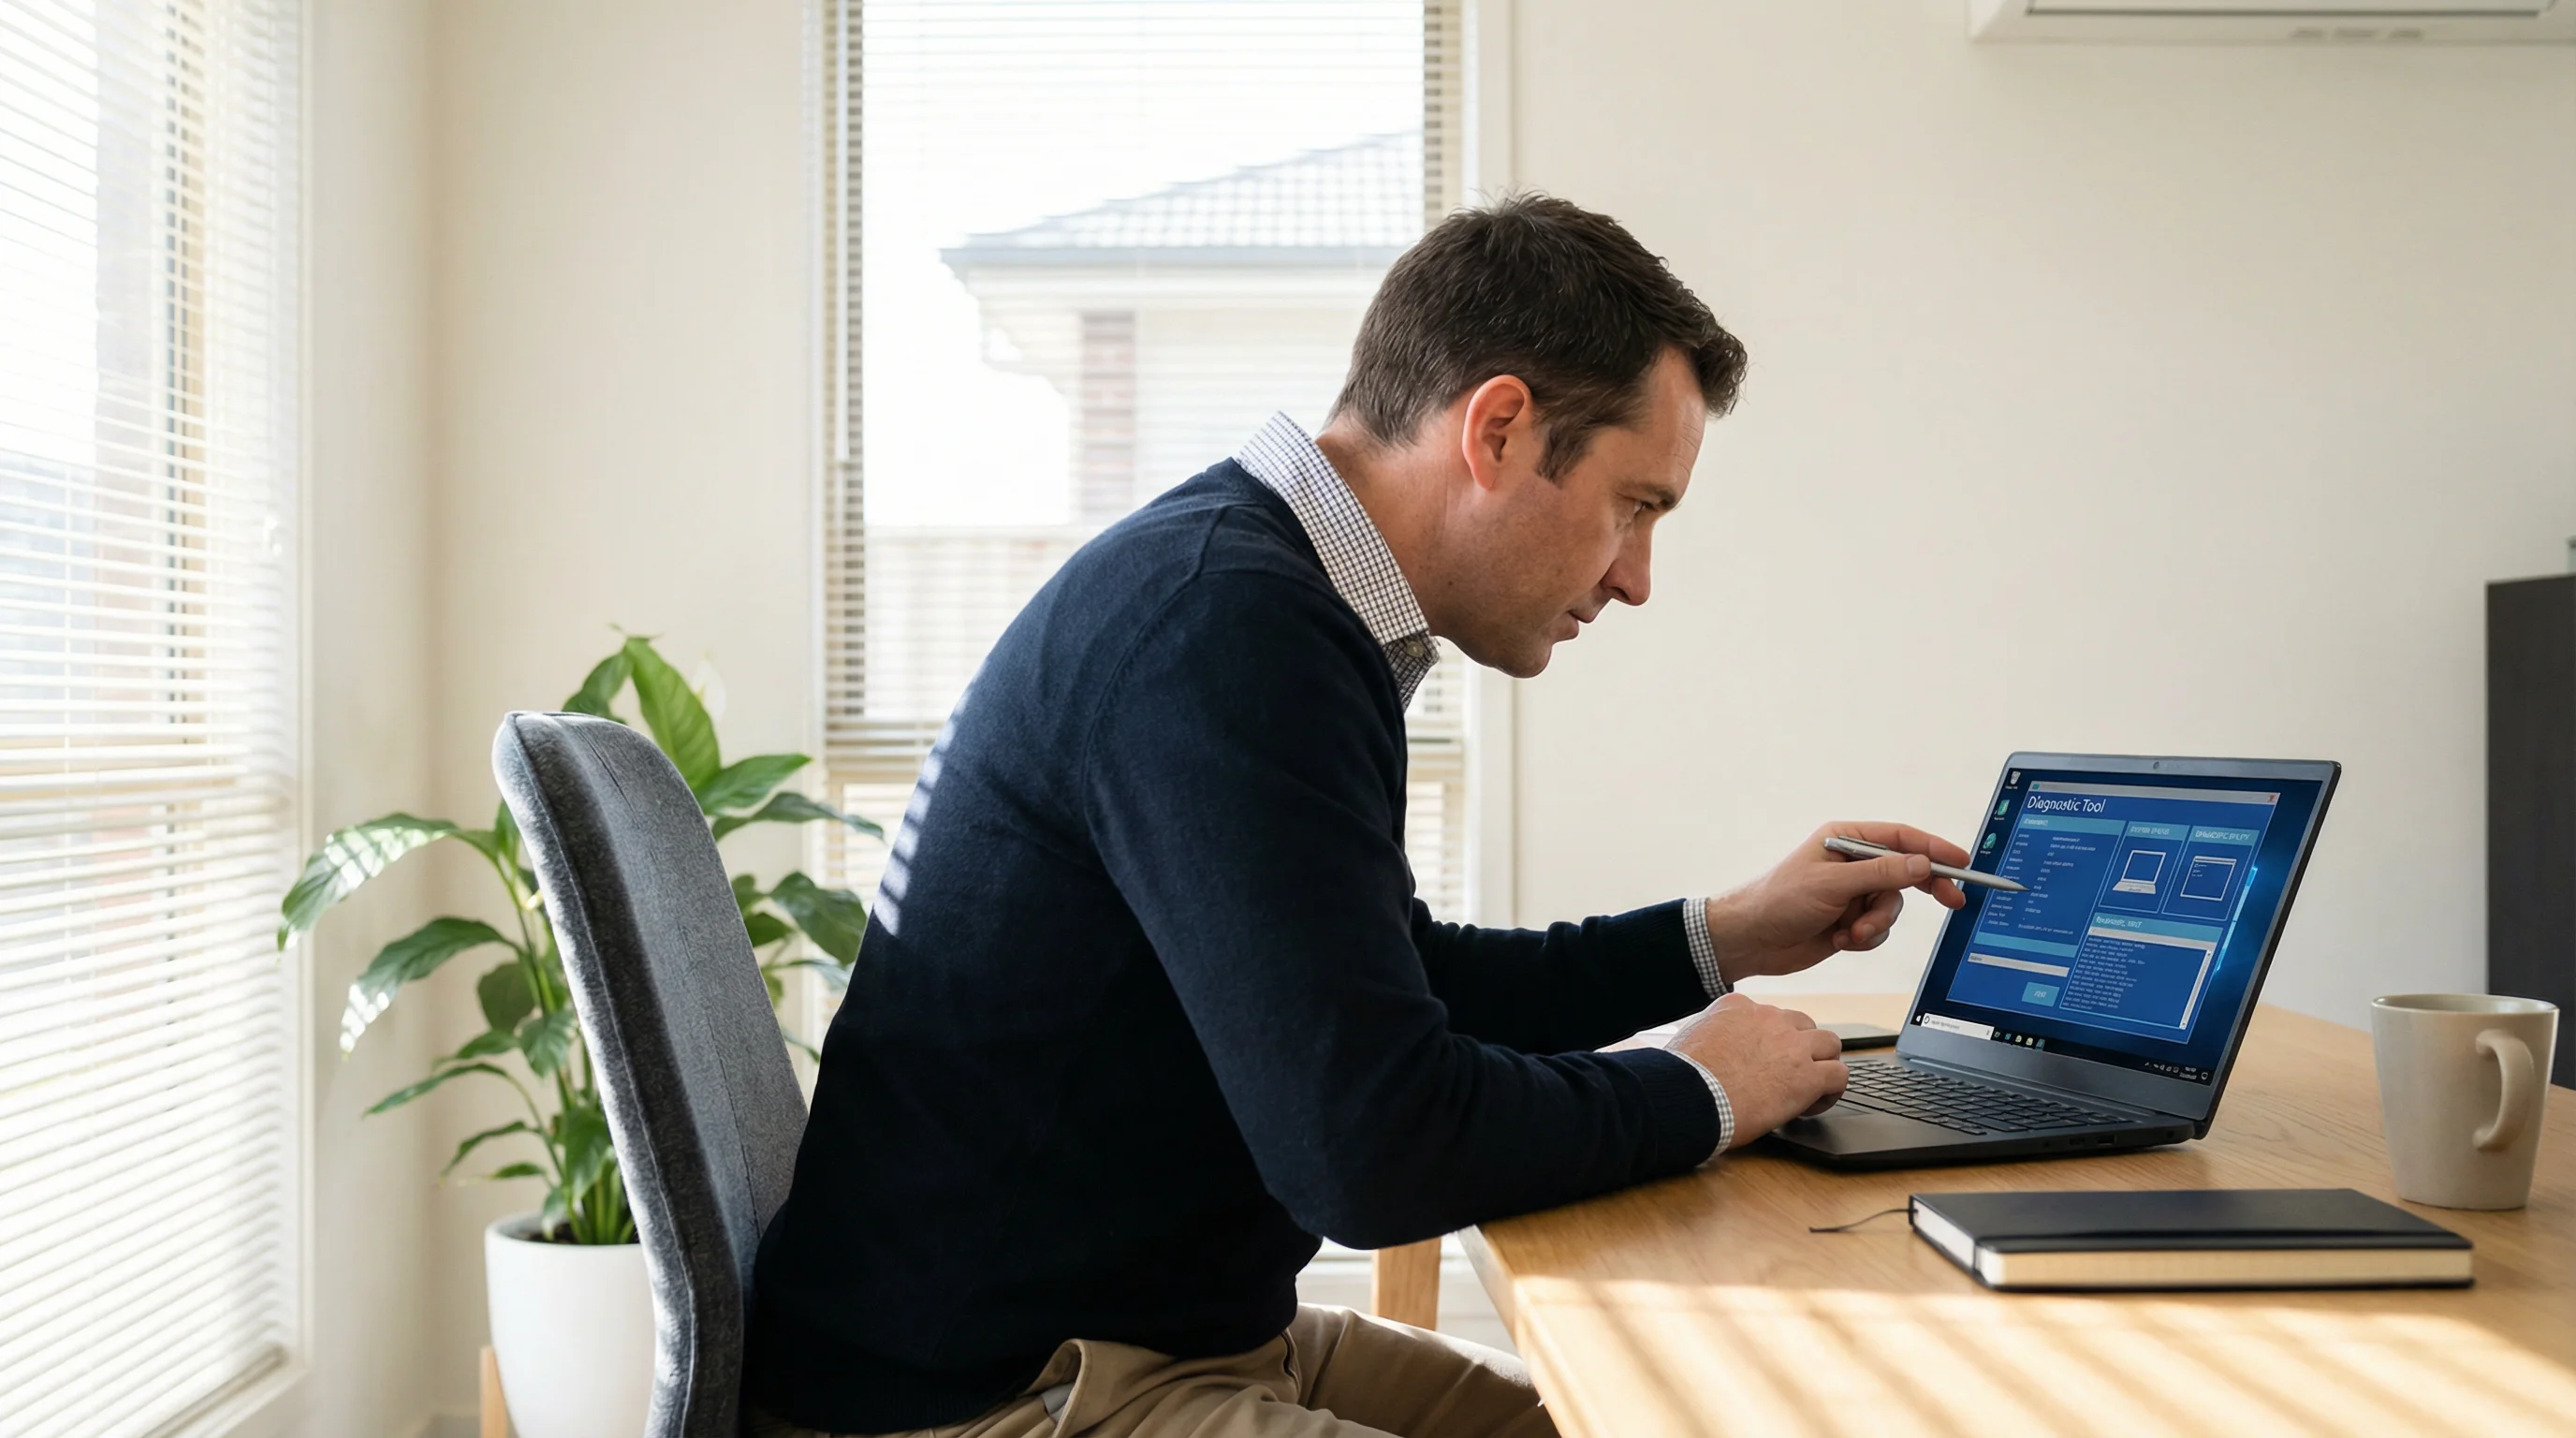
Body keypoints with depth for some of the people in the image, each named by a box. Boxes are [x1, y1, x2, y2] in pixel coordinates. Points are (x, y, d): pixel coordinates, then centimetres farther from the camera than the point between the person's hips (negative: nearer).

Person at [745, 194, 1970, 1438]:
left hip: (1176, 1328, 10)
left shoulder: (1268, 593, 8)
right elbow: (1375, 1146, -28)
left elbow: (1400, 985, 20)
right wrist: (1698, 1093, -11)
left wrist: (1720, 940, 16)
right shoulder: (1225, 627, -24)